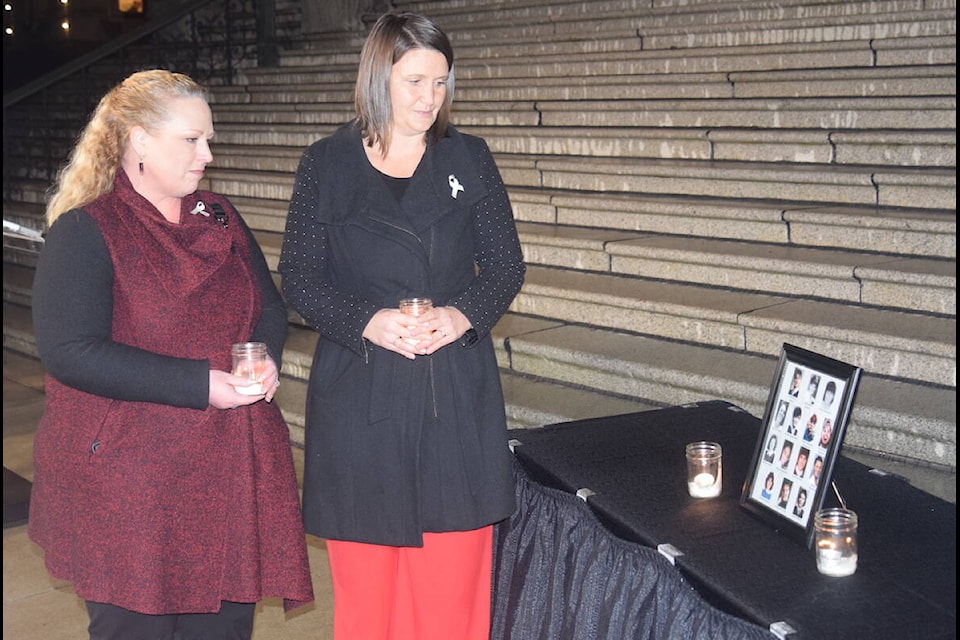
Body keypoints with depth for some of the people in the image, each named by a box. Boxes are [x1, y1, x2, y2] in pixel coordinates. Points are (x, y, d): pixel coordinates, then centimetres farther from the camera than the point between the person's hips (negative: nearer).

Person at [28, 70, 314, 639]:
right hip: (126, 479, -5)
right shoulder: (86, 230, -9)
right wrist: (198, 384, -22)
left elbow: (269, 306, 17)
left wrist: (266, 359, -8)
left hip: (230, 468, 6)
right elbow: (70, 352, -18)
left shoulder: (219, 219, 12)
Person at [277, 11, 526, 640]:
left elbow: (506, 265, 7)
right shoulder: (326, 163, 2)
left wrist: (463, 315, -13)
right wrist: (368, 322, -16)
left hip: (455, 388, 1)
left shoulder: (469, 157, 6)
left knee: (452, 576, 3)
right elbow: (299, 278, 2)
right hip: (358, 390, -1)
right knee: (365, 578, 5)